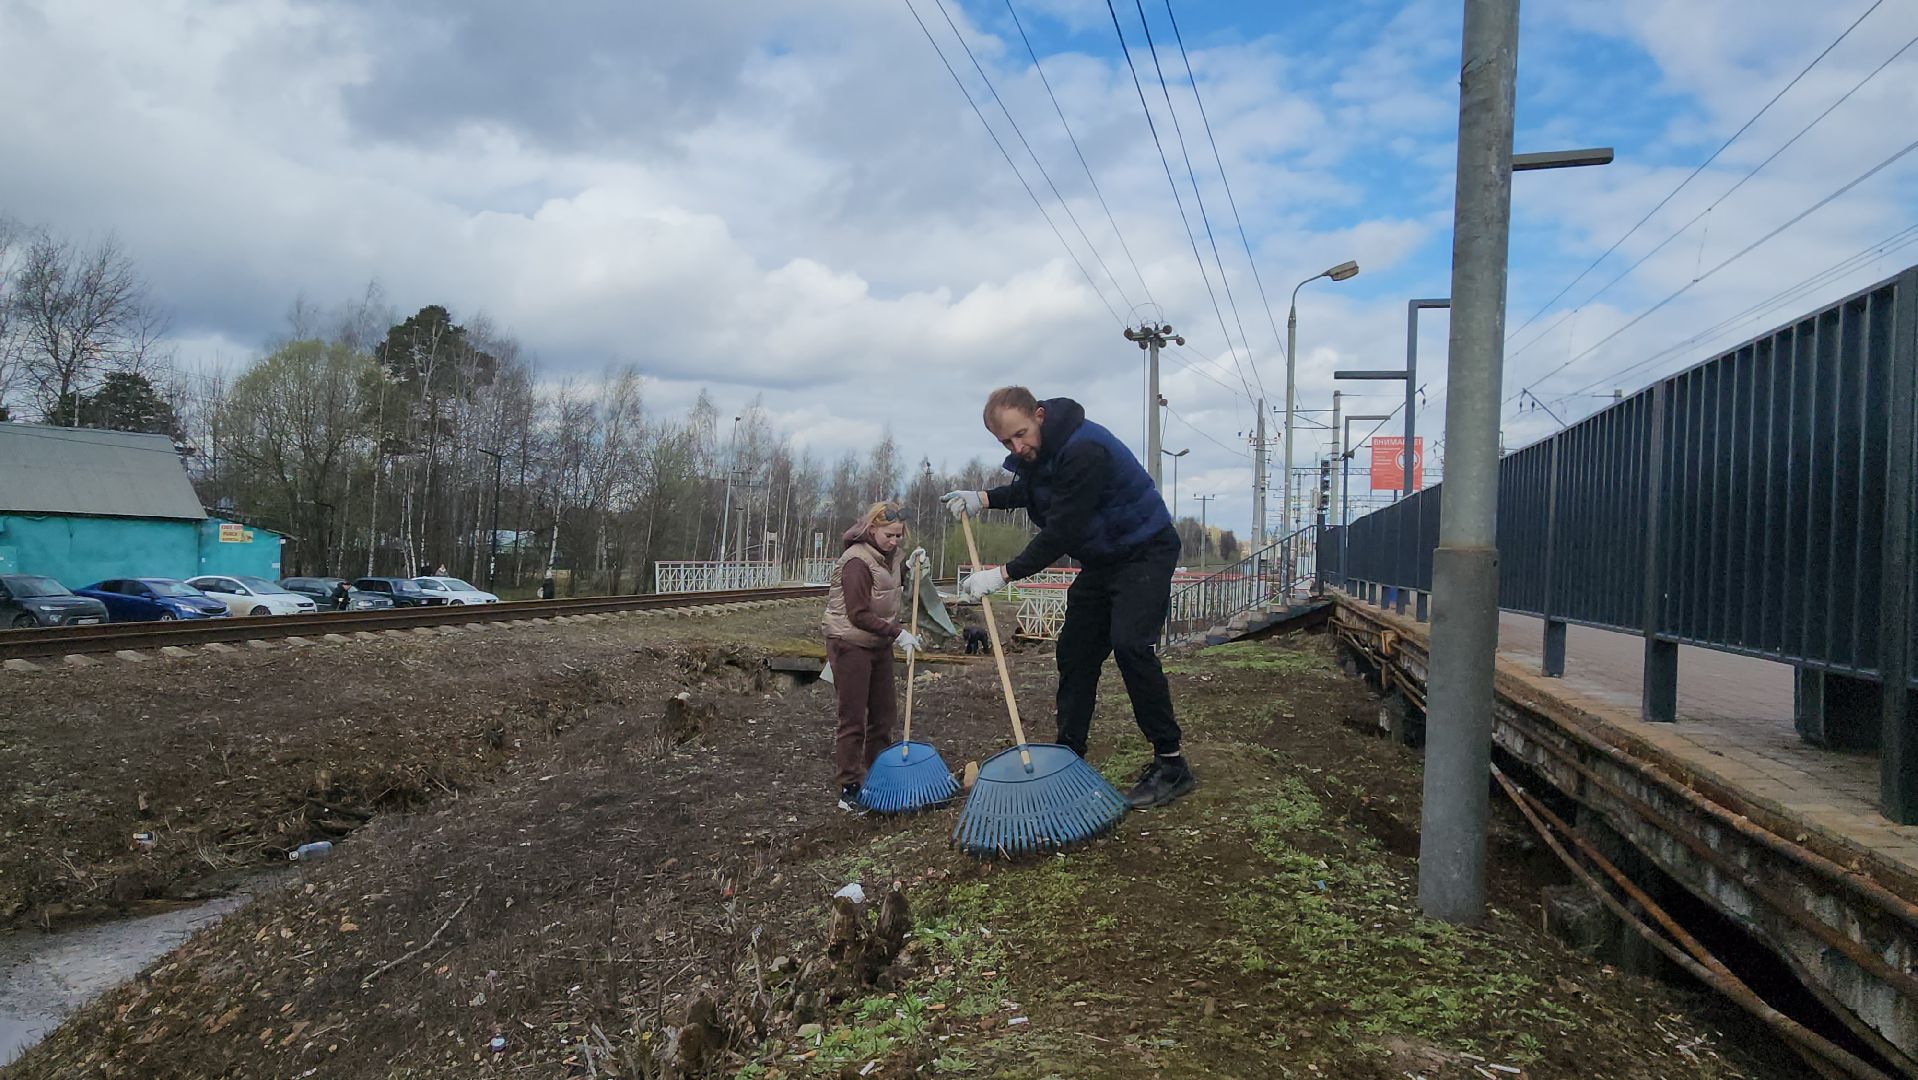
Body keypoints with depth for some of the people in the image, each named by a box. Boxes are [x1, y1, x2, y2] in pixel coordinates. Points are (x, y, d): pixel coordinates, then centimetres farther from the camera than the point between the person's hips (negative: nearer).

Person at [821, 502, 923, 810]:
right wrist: (898, 633, -22)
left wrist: (911, 566, 9)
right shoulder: (856, 561, -19)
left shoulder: (889, 557, 7)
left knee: (884, 714, 13)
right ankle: (848, 790, 2)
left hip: (879, 645, 9)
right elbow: (859, 615, -22)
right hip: (851, 646, -9)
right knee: (853, 719, -5)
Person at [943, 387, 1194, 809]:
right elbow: (1027, 490, 24)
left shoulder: (1083, 450, -30)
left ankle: (1171, 763, -17)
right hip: (1100, 560, 10)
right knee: (1075, 651, 8)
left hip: (1145, 552, -9)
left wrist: (1004, 574, -24)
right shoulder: (1036, 451, 0)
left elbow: (1062, 533, -29)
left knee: (1129, 644, -24)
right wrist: (983, 499, 7)